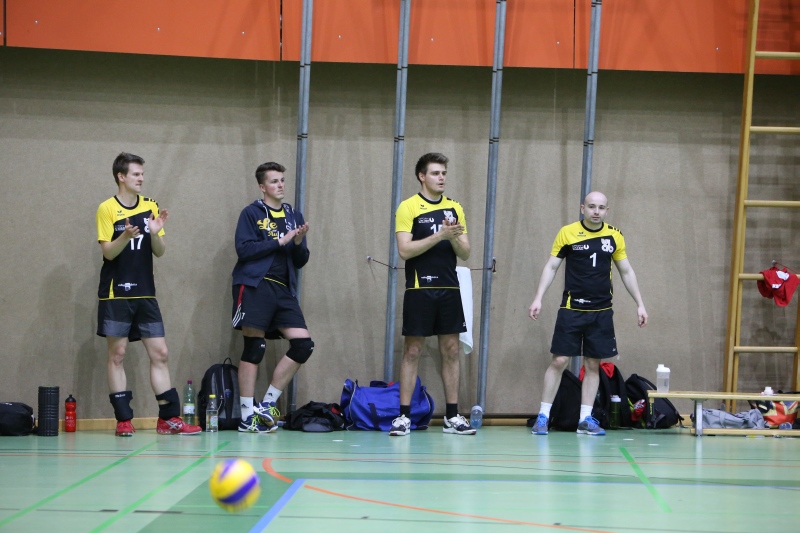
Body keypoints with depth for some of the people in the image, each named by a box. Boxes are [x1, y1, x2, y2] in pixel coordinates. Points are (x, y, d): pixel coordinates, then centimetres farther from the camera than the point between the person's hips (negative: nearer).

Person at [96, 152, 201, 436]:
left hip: (145, 294, 4)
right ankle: (123, 419, 5)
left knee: (159, 353, 1)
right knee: (117, 354, 0)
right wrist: (126, 236, -27)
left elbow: (160, 252, 6)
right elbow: (108, 252, -9)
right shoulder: (107, 209, -4)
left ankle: (169, 418, 4)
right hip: (116, 293, -4)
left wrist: (155, 233, -14)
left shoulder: (150, 207, 8)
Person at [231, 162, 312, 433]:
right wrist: (280, 241, -11)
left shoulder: (294, 216, 17)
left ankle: (267, 404, 7)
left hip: (283, 290, 6)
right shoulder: (251, 213, 2)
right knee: (254, 348, -6)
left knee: (303, 344, -4)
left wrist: (299, 242, -5)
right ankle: (247, 416, 1)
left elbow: (300, 261, 16)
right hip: (255, 287, -5)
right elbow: (244, 249, -11)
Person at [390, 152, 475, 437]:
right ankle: (404, 416, 2)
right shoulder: (408, 207, -3)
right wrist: (440, 235, -18)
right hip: (420, 288, -4)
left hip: (449, 289, 4)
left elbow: (465, 253, 9)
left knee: (451, 351, 6)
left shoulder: (455, 208, 11)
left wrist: (455, 237, -12)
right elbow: (405, 250, -13)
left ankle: (452, 416, 11)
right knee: (412, 351, -2)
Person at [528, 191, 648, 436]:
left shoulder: (614, 237, 5)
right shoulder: (567, 233, -3)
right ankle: (543, 416, 3)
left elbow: (626, 272, 12)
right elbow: (551, 267, 1)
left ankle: (585, 419, 12)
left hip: (601, 312, 3)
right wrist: (538, 298, -7)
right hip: (571, 308, -3)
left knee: (593, 365, 4)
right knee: (559, 361, -4)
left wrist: (640, 304, 9)